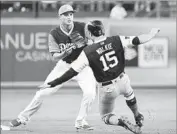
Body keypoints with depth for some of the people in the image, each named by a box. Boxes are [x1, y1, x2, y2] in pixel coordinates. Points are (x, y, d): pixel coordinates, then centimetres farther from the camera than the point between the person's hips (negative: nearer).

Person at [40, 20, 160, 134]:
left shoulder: (87, 52, -19)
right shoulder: (116, 41, -12)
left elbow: (72, 72, -19)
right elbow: (137, 40, -6)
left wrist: (52, 84, -14)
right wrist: (151, 34, 15)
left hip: (107, 89, -3)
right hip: (122, 81, 3)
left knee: (106, 117, 19)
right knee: (129, 95, 39)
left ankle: (120, 121, -11)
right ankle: (138, 118, 55)